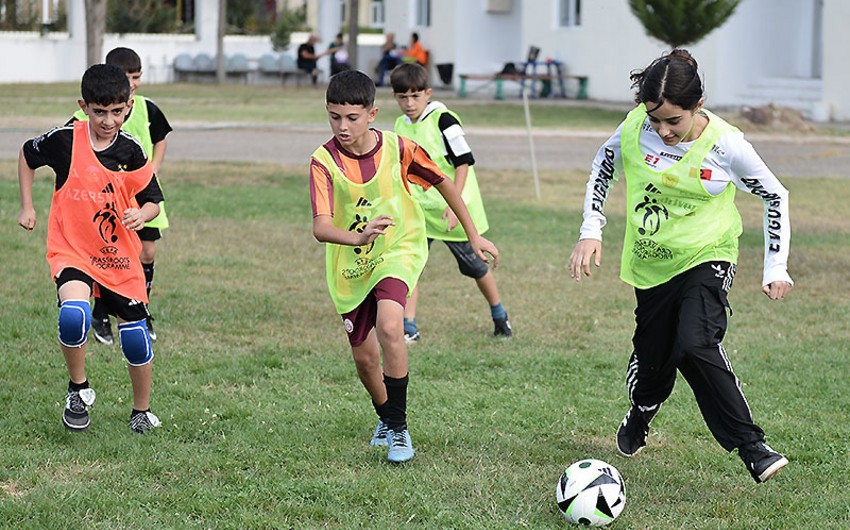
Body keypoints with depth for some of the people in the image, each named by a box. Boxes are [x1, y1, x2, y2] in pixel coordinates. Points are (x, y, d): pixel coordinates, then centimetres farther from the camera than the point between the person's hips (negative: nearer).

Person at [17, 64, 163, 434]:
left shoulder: (131, 151, -7)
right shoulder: (64, 140, -10)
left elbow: (153, 201, 2)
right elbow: (27, 157, 11)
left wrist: (141, 214, -20)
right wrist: (26, 206, 8)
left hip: (119, 257, 2)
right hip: (71, 250, -2)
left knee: (136, 340, 4)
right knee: (73, 314, -29)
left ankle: (142, 411, 28)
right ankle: (78, 389, -4)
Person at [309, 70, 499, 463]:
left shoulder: (398, 149, -15)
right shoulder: (324, 161, -18)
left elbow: (443, 183, 2)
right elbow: (320, 228, -30)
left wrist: (473, 235, 6)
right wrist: (359, 236, -50)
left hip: (398, 252, -2)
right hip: (350, 267, 2)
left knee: (388, 327, -28)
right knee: (364, 358, 9)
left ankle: (399, 429, -15)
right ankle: (386, 418, 41)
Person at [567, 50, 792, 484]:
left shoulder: (726, 145, -20)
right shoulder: (635, 129, -13)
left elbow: (775, 195, -5)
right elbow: (603, 167, 8)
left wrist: (776, 267, -7)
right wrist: (591, 231, 0)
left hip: (707, 259, -3)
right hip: (652, 266, 3)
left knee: (695, 345, -27)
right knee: (652, 361, 10)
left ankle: (750, 446, -19)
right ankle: (640, 416, 46)